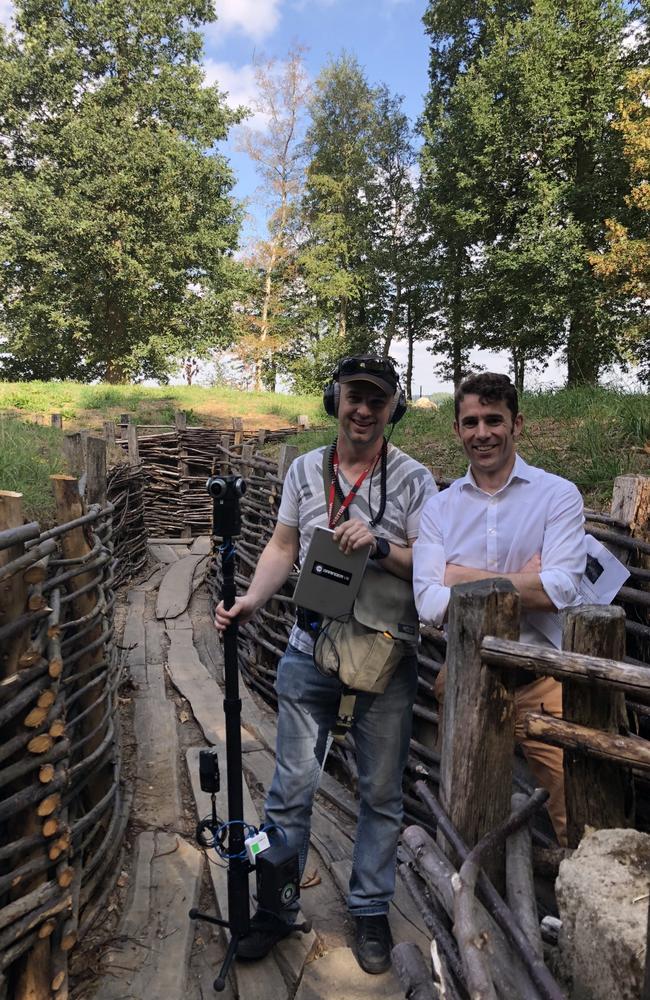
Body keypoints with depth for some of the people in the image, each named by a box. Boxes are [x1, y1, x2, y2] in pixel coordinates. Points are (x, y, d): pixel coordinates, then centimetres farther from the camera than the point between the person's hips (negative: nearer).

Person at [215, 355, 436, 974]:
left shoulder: (414, 479, -3)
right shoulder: (304, 470, 5)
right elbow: (283, 547, 6)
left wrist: (379, 545, -24)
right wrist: (250, 600, -9)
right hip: (310, 653, 2)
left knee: (381, 793, 12)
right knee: (292, 787, 9)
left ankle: (371, 912, 33)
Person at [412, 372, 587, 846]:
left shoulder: (558, 495, -4)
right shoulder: (440, 508, 2)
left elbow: (558, 589, -19)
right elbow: (430, 605, -10)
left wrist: (465, 576, -13)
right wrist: (518, 583, -14)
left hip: (542, 681, -2)